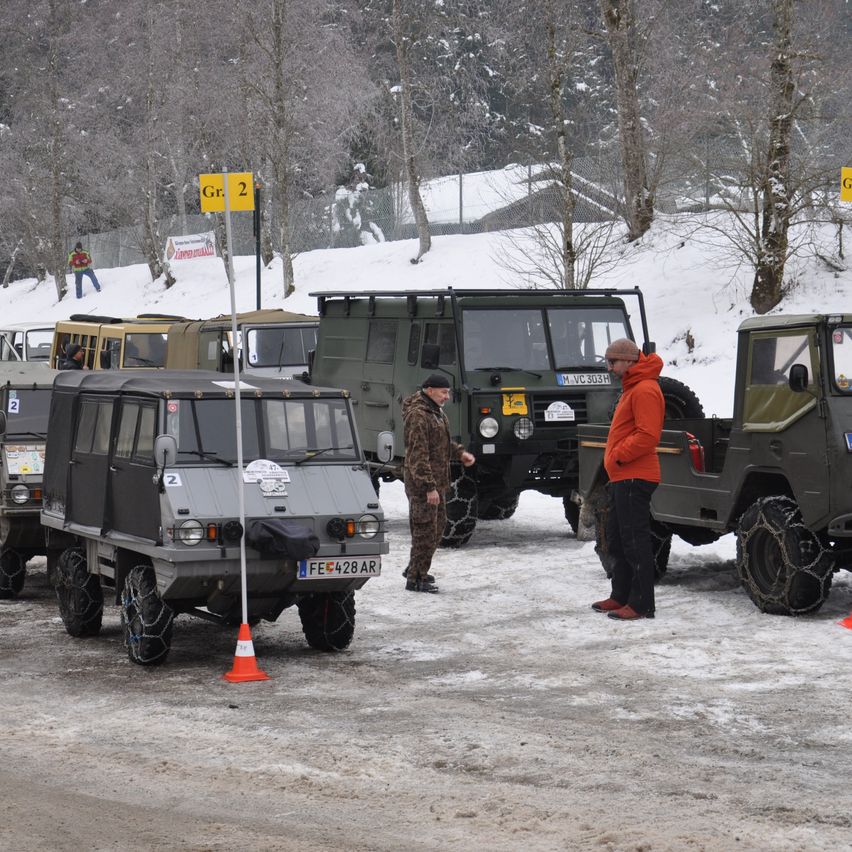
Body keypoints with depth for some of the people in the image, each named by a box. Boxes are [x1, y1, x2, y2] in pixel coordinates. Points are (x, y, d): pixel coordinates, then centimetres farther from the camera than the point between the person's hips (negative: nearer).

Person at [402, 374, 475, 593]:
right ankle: (415, 579, 2)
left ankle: (415, 569, 31)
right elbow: (417, 455, -23)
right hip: (422, 484, -10)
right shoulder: (417, 415, -20)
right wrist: (429, 487, -25)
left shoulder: (436, 411, 13)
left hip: (437, 481, 10)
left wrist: (460, 452, 8)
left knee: (437, 525, 19)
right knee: (425, 530, -6)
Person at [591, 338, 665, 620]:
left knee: (635, 542, -9)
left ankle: (641, 604, -7)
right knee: (617, 540, 16)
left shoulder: (645, 390, -14)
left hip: (635, 479, -11)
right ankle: (621, 597, 23)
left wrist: (618, 456, -18)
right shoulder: (631, 388, 19)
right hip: (621, 478, 11)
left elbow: (648, 435, -23)